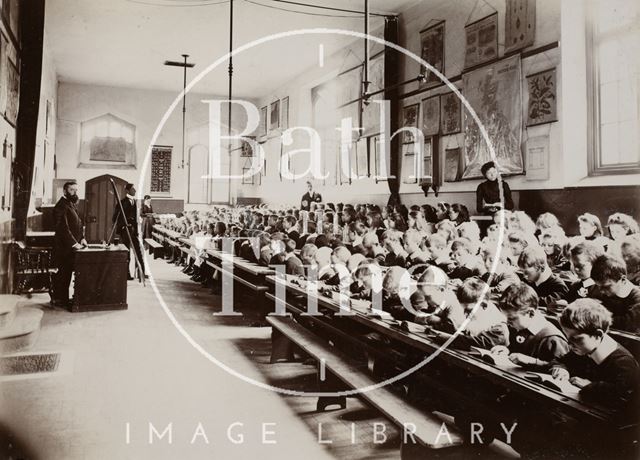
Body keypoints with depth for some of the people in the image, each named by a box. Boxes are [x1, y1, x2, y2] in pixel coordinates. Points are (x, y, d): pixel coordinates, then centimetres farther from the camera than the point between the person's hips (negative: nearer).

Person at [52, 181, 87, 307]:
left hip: (72, 246, 9)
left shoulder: (72, 204, 16)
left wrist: (82, 238, 8)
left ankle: (63, 298, 19)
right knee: (63, 273, -3)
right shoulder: (61, 206, -15)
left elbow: (79, 222, 21)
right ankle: (57, 300, 6)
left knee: (67, 272, 12)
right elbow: (62, 228, -21)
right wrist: (73, 243, -22)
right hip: (64, 246, -9)